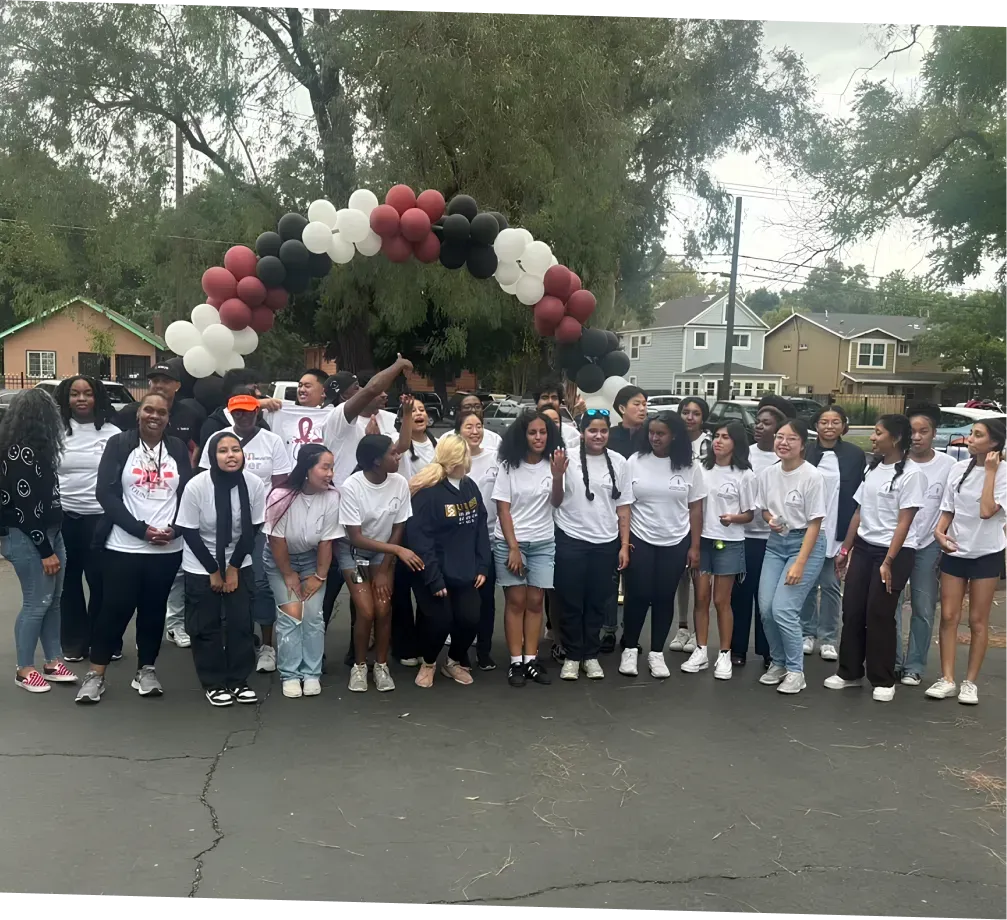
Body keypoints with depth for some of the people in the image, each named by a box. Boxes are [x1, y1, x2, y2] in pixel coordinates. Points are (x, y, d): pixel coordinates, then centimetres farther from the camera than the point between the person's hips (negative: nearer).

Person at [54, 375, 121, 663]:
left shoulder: (112, 433, 1)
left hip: (99, 516, -1)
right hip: (62, 516, 1)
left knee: (101, 580, 4)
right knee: (68, 581, 10)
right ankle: (74, 641, 21)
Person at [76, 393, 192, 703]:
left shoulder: (178, 448, 7)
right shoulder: (119, 444, -1)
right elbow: (106, 493, -7)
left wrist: (175, 529, -11)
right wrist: (141, 529, -14)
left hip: (168, 548, 2)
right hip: (124, 546, -2)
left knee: (154, 610, 10)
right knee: (115, 608, 0)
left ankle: (146, 670, 24)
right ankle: (96, 673, 13)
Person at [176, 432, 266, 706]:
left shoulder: (255, 484, -17)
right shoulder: (196, 486, -23)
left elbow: (252, 530, -6)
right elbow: (189, 533, -14)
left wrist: (233, 568, -6)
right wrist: (213, 571, -11)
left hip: (240, 565, 2)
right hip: (201, 567, -2)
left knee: (241, 622, 3)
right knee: (206, 625, 3)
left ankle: (239, 681, 17)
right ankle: (213, 683, 17)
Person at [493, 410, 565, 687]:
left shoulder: (551, 464, 1)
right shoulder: (509, 466, -4)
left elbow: (556, 503, -7)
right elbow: (503, 510, -6)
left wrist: (557, 476, -25)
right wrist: (513, 548, -12)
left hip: (543, 544, 2)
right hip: (510, 542, -2)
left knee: (535, 602, 2)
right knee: (516, 602, -2)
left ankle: (531, 660, 6)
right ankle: (516, 662, 2)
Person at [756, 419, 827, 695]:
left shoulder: (812, 477, -16)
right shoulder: (767, 474, 1)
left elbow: (815, 523, -13)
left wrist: (800, 563, -17)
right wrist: (771, 521, -9)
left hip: (806, 543, -6)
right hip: (775, 543, 6)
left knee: (783, 610, -13)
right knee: (766, 609, 0)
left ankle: (795, 671, 4)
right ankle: (778, 663, 22)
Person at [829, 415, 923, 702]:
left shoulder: (911, 474, -11)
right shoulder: (872, 468, 10)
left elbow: (904, 523, -13)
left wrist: (888, 562, -17)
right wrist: (845, 549, 14)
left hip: (894, 552, -6)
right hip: (863, 548, 6)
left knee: (879, 616, -2)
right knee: (852, 611, 6)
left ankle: (883, 681, 13)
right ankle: (849, 672, 19)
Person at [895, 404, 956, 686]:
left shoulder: (948, 465, -3)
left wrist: (942, 539, -1)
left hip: (928, 546, 0)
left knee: (923, 610, 7)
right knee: (890, 606, 2)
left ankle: (914, 665, 19)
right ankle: (892, 662, 15)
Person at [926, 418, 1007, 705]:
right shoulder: (959, 469, 0)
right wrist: (939, 531, -11)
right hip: (955, 552, 4)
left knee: (978, 621, 5)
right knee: (949, 616, 3)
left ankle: (970, 682, 15)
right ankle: (947, 679, 10)